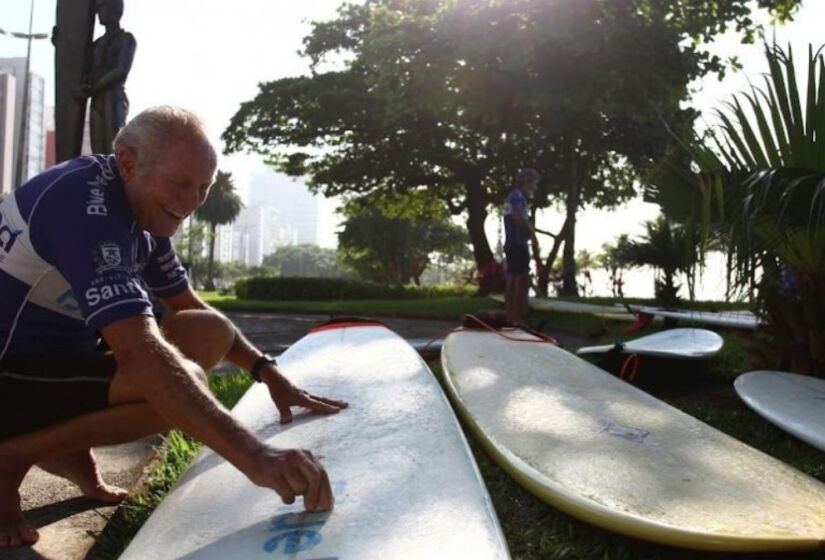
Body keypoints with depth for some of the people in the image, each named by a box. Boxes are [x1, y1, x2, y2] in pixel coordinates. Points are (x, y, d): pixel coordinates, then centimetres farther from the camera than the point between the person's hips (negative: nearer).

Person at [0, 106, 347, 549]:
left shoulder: (142, 208, 2)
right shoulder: (85, 204, -27)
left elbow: (191, 309, 12)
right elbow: (140, 353, -40)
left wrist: (269, 372, -1)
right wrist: (255, 457, -46)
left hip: (56, 357, 9)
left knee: (210, 334, -3)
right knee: (181, 383, -28)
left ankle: (68, 450, 5)